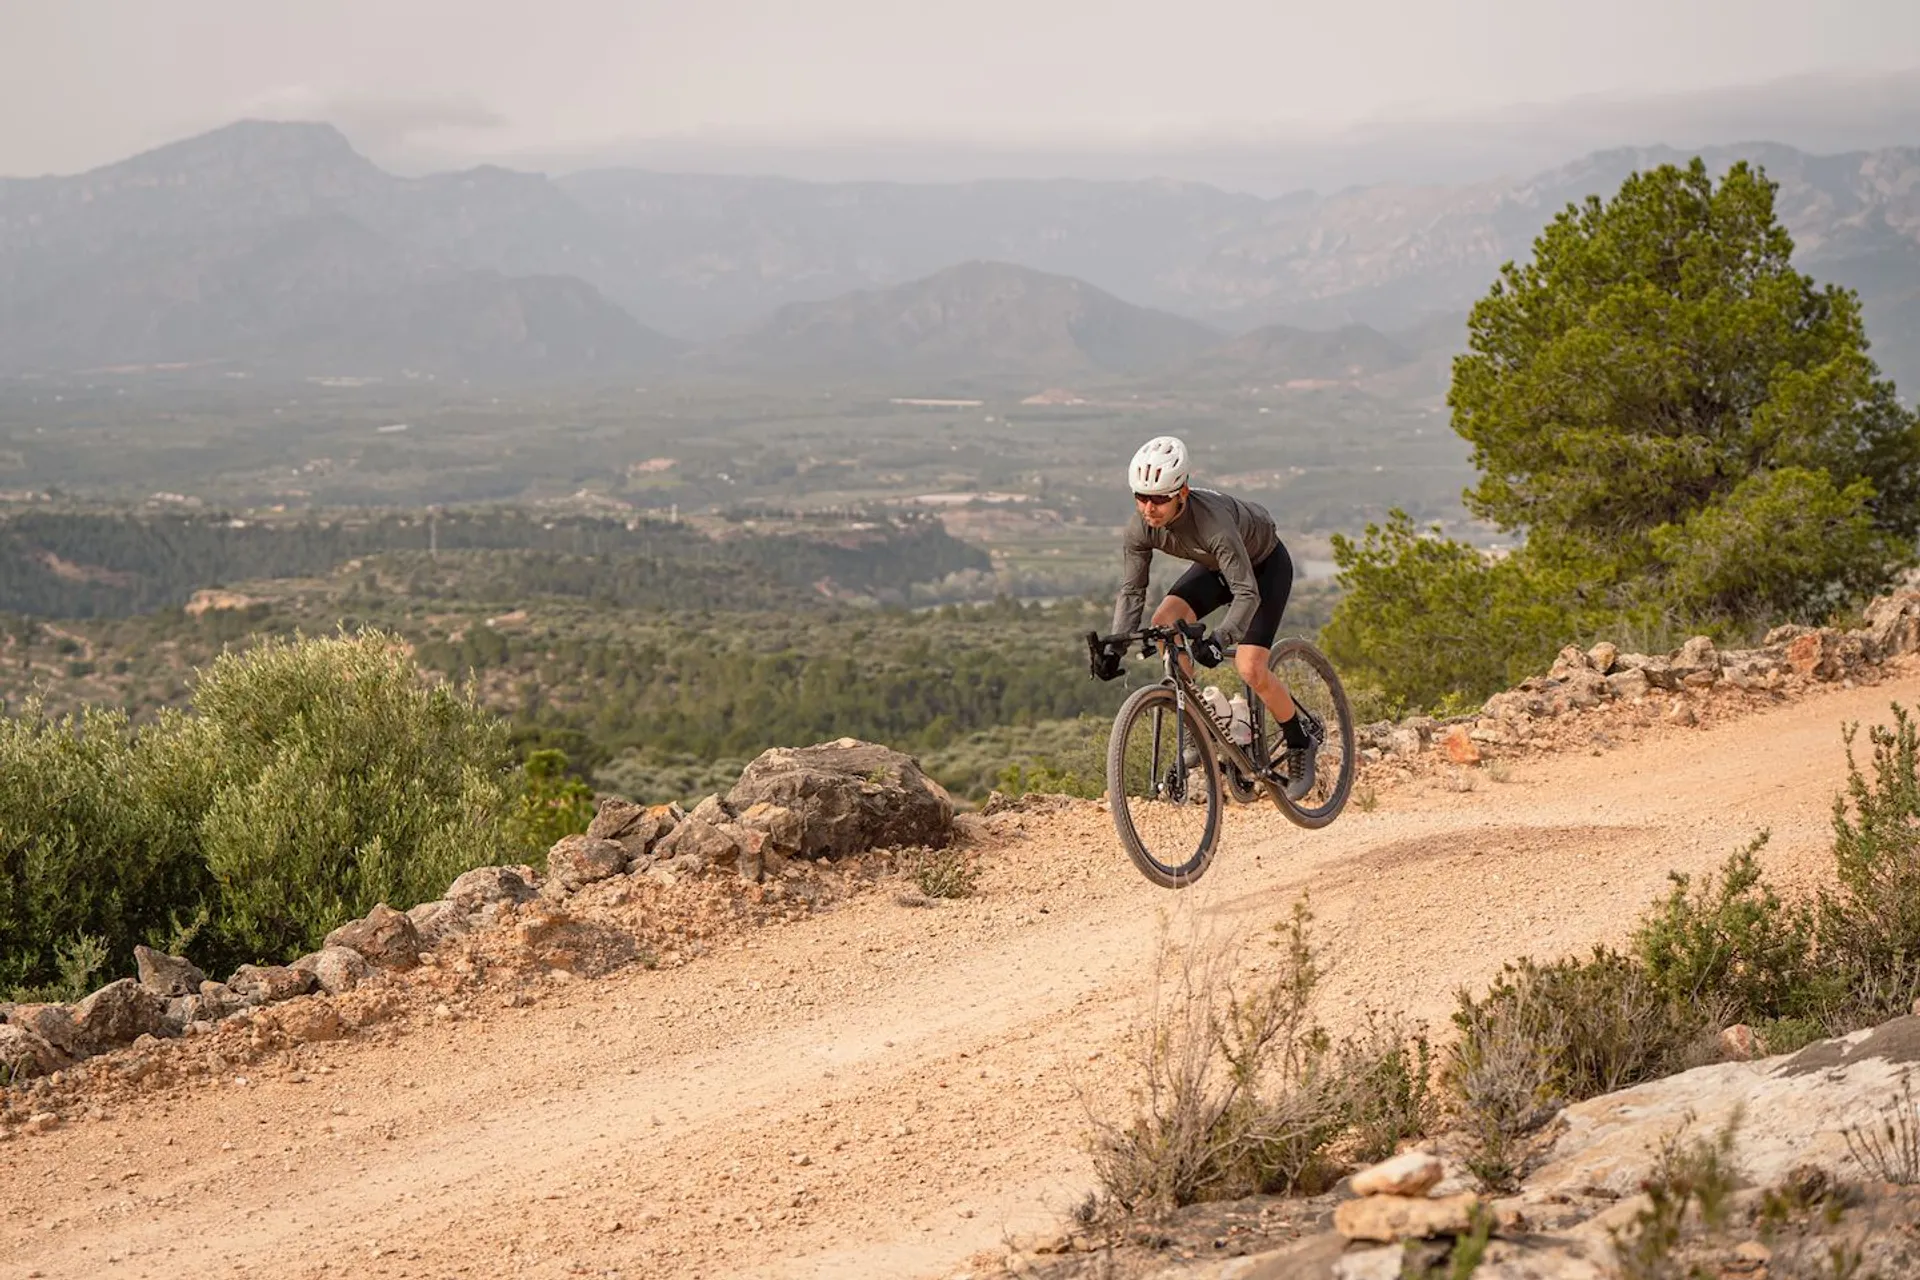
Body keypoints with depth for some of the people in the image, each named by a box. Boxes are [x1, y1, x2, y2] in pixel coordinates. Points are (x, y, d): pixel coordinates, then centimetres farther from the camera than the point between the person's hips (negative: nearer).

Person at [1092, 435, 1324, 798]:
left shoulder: (1212, 520, -41)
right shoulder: (1141, 526, -23)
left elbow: (1247, 593, -41)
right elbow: (1132, 589, -13)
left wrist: (1218, 640, -54)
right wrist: (1113, 647, -24)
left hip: (1265, 564, -6)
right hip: (1215, 566, 6)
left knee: (1250, 670, -19)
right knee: (1164, 623, -19)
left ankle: (1302, 734, 9)